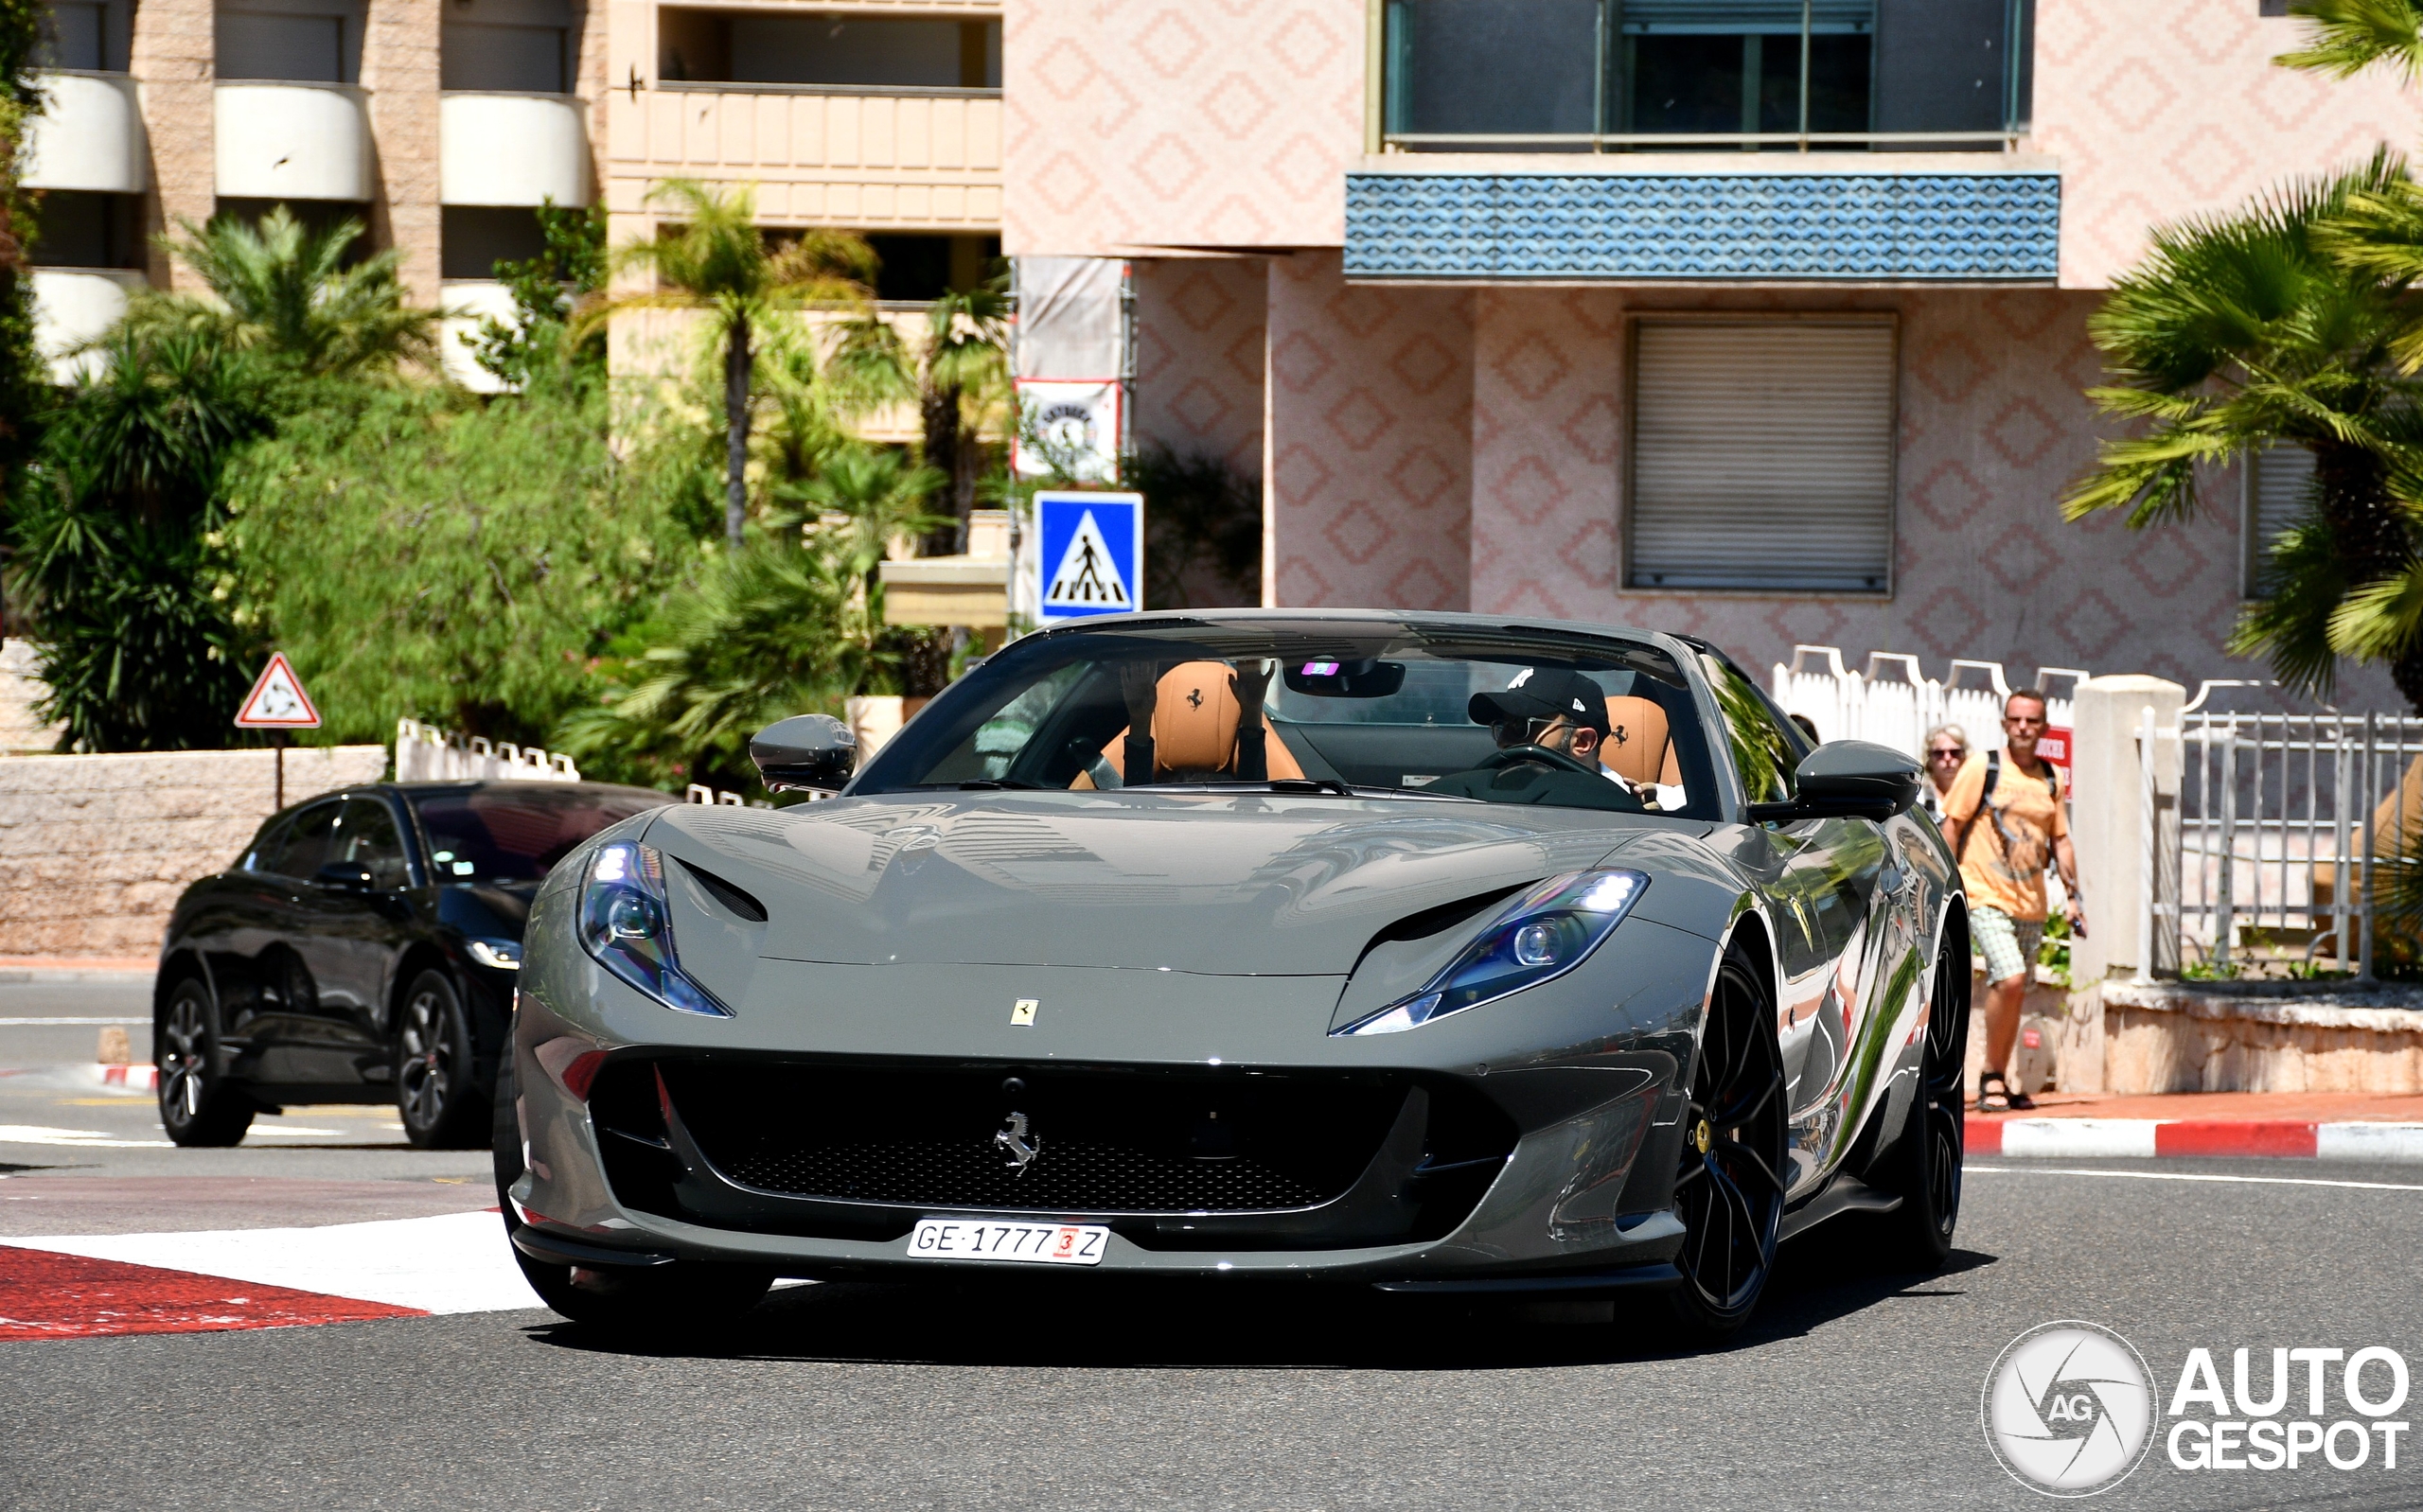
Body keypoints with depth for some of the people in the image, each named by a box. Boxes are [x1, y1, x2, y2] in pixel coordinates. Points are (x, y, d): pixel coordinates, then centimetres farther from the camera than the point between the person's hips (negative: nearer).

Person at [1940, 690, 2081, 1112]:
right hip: (1985, 895, -6)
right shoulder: (1982, 769, -3)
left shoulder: (2051, 779, 12)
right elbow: (1951, 825, -3)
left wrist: (2073, 895, 12)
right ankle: (1992, 1078, -9)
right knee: (2009, 978, -21)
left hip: (2031, 902, 6)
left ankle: (1997, 1083, 20)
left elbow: (2060, 840, 19)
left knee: (2015, 993, 7)